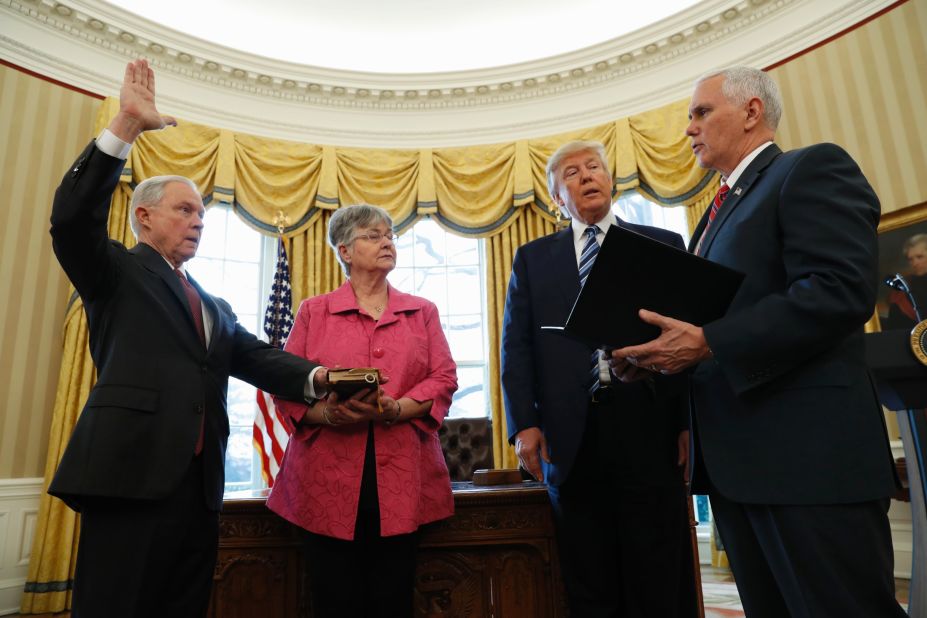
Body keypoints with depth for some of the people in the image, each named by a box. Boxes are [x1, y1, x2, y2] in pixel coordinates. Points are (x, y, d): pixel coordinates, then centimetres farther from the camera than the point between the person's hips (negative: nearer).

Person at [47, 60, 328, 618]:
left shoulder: (215, 307, 23)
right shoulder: (118, 272, 8)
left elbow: (257, 356, 11)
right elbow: (73, 219, -10)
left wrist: (315, 376, -9)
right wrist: (126, 126, -16)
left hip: (200, 483, 6)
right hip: (132, 473, -6)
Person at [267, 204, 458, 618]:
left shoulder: (422, 312, 12)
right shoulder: (313, 312, 10)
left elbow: (444, 380, 3)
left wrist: (396, 409, -15)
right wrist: (327, 413, -16)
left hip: (401, 479, 1)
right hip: (329, 480, 0)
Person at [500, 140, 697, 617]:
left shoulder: (663, 245, 12)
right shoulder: (532, 258, 14)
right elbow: (516, 345, 8)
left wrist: (691, 420, -5)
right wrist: (523, 423, -4)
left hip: (648, 422, 0)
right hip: (571, 434, 1)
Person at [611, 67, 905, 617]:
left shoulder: (813, 168, -4)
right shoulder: (722, 209, 22)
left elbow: (842, 290, -20)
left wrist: (708, 343, -22)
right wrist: (671, 345, 4)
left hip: (807, 450, -9)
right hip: (735, 457, 9)